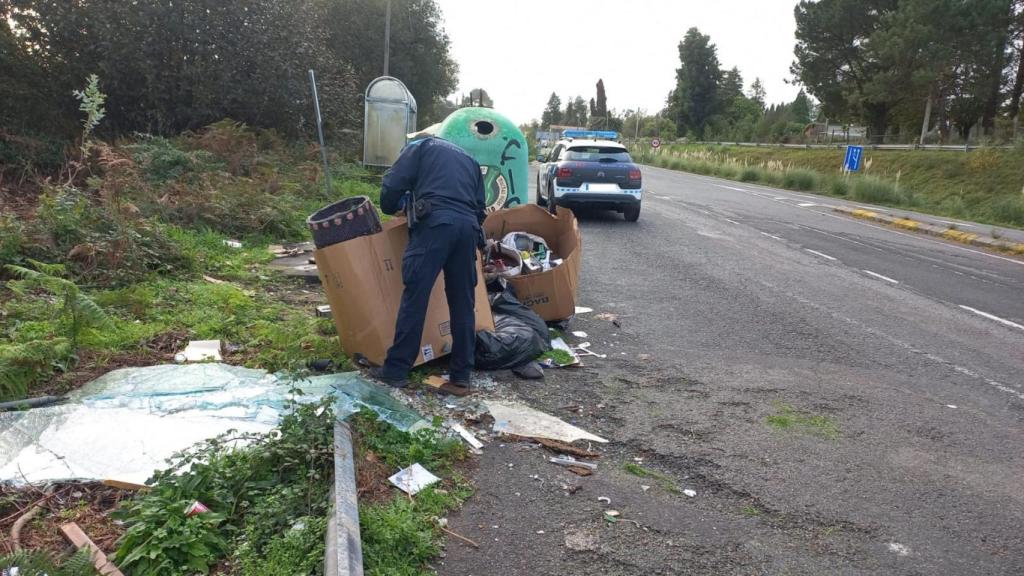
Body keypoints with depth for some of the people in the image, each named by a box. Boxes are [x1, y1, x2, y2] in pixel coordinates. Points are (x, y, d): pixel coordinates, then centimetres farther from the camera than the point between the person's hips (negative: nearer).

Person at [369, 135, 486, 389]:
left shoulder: (419, 146, 19)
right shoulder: (470, 159, 34)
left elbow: (393, 185, 6)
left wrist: (390, 208, 25)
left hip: (435, 223, -5)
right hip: (468, 227, 5)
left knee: (414, 297, -4)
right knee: (463, 303, 9)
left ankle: (396, 370, -1)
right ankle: (462, 374, 13)